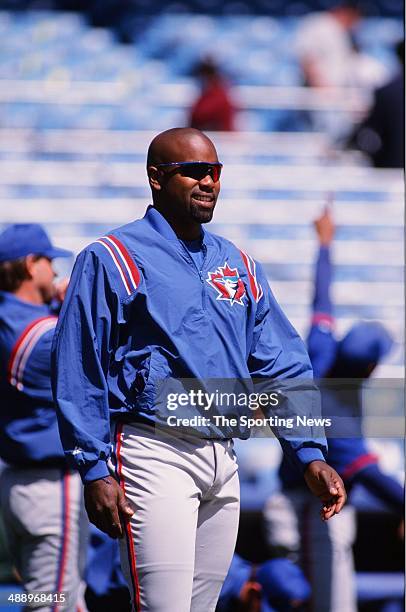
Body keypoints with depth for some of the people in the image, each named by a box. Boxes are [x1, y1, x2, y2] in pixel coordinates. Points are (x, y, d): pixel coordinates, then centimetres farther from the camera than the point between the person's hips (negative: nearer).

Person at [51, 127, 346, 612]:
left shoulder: (238, 266, 16)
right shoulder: (111, 260, -2)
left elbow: (282, 367, 14)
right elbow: (78, 373, -6)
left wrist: (310, 456, 3)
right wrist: (95, 471, -13)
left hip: (223, 459, 7)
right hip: (154, 455, -7)